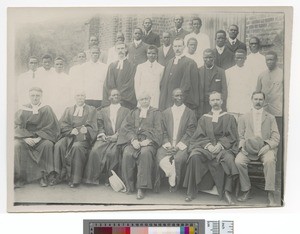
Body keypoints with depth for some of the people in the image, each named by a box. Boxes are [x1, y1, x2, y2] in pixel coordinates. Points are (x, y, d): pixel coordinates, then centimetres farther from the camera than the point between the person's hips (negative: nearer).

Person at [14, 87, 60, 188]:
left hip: (42, 137, -1)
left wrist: (39, 138, -16)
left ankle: (44, 176, -22)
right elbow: (17, 126, 1)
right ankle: (16, 177, -21)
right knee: (16, 145, -29)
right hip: (25, 137, 1)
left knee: (48, 144, -33)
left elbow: (52, 127, -3)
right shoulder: (23, 110, 8)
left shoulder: (47, 110, 4)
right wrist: (26, 138, -17)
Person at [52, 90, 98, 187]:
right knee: (58, 145, -28)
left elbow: (92, 126, 5)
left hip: (83, 136, -3)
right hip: (69, 135, 3)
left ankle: (74, 178, -29)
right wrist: (71, 130, -11)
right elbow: (62, 124, 10)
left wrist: (85, 130, -18)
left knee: (77, 146, -35)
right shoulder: (68, 110, 24)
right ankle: (59, 175, -23)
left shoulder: (91, 110, 17)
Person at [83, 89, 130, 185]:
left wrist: (116, 135, -11)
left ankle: (109, 179, -16)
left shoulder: (126, 111, 16)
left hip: (118, 138, -2)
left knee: (112, 152, -31)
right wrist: (102, 134, -7)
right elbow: (100, 125, 12)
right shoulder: (103, 111, 23)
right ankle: (94, 177, -16)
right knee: (95, 151, -26)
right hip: (105, 138, 2)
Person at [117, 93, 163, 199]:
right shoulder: (133, 112, 24)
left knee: (145, 153, -35)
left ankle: (141, 188, -32)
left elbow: (157, 130, 4)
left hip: (148, 140, -2)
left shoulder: (156, 113, 18)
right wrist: (133, 139, -11)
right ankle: (128, 186, -18)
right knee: (127, 153, -30)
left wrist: (148, 140, -13)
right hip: (133, 139, 2)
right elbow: (127, 127, 9)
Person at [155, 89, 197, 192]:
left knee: (179, 158, -31)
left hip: (182, 145, -2)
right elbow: (164, 132, 10)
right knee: (159, 155, -28)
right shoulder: (166, 113, 15)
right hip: (168, 144, 2)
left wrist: (178, 146, -12)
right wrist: (168, 145, -8)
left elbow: (190, 133, -1)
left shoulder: (190, 113, 7)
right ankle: (173, 176, -19)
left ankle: (174, 184, -11)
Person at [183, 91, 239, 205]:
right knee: (194, 156, -30)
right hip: (205, 146, 1)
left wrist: (220, 144, -14)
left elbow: (231, 136, 5)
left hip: (223, 147, -1)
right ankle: (191, 191, -23)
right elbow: (199, 136, 8)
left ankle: (227, 192, -24)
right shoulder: (204, 119, 18)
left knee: (229, 159, -35)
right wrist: (208, 145, -13)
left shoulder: (229, 118, 15)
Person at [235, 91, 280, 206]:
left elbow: (276, 137, 9)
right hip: (248, 148, 1)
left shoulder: (270, 118, 17)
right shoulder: (244, 118, 19)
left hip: (265, 148, -1)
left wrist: (267, 146, -11)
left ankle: (270, 194, -28)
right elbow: (240, 136, 14)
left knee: (270, 161, -35)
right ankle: (246, 190, -14)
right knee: (238, 161, -29)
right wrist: (242, 146, -8)